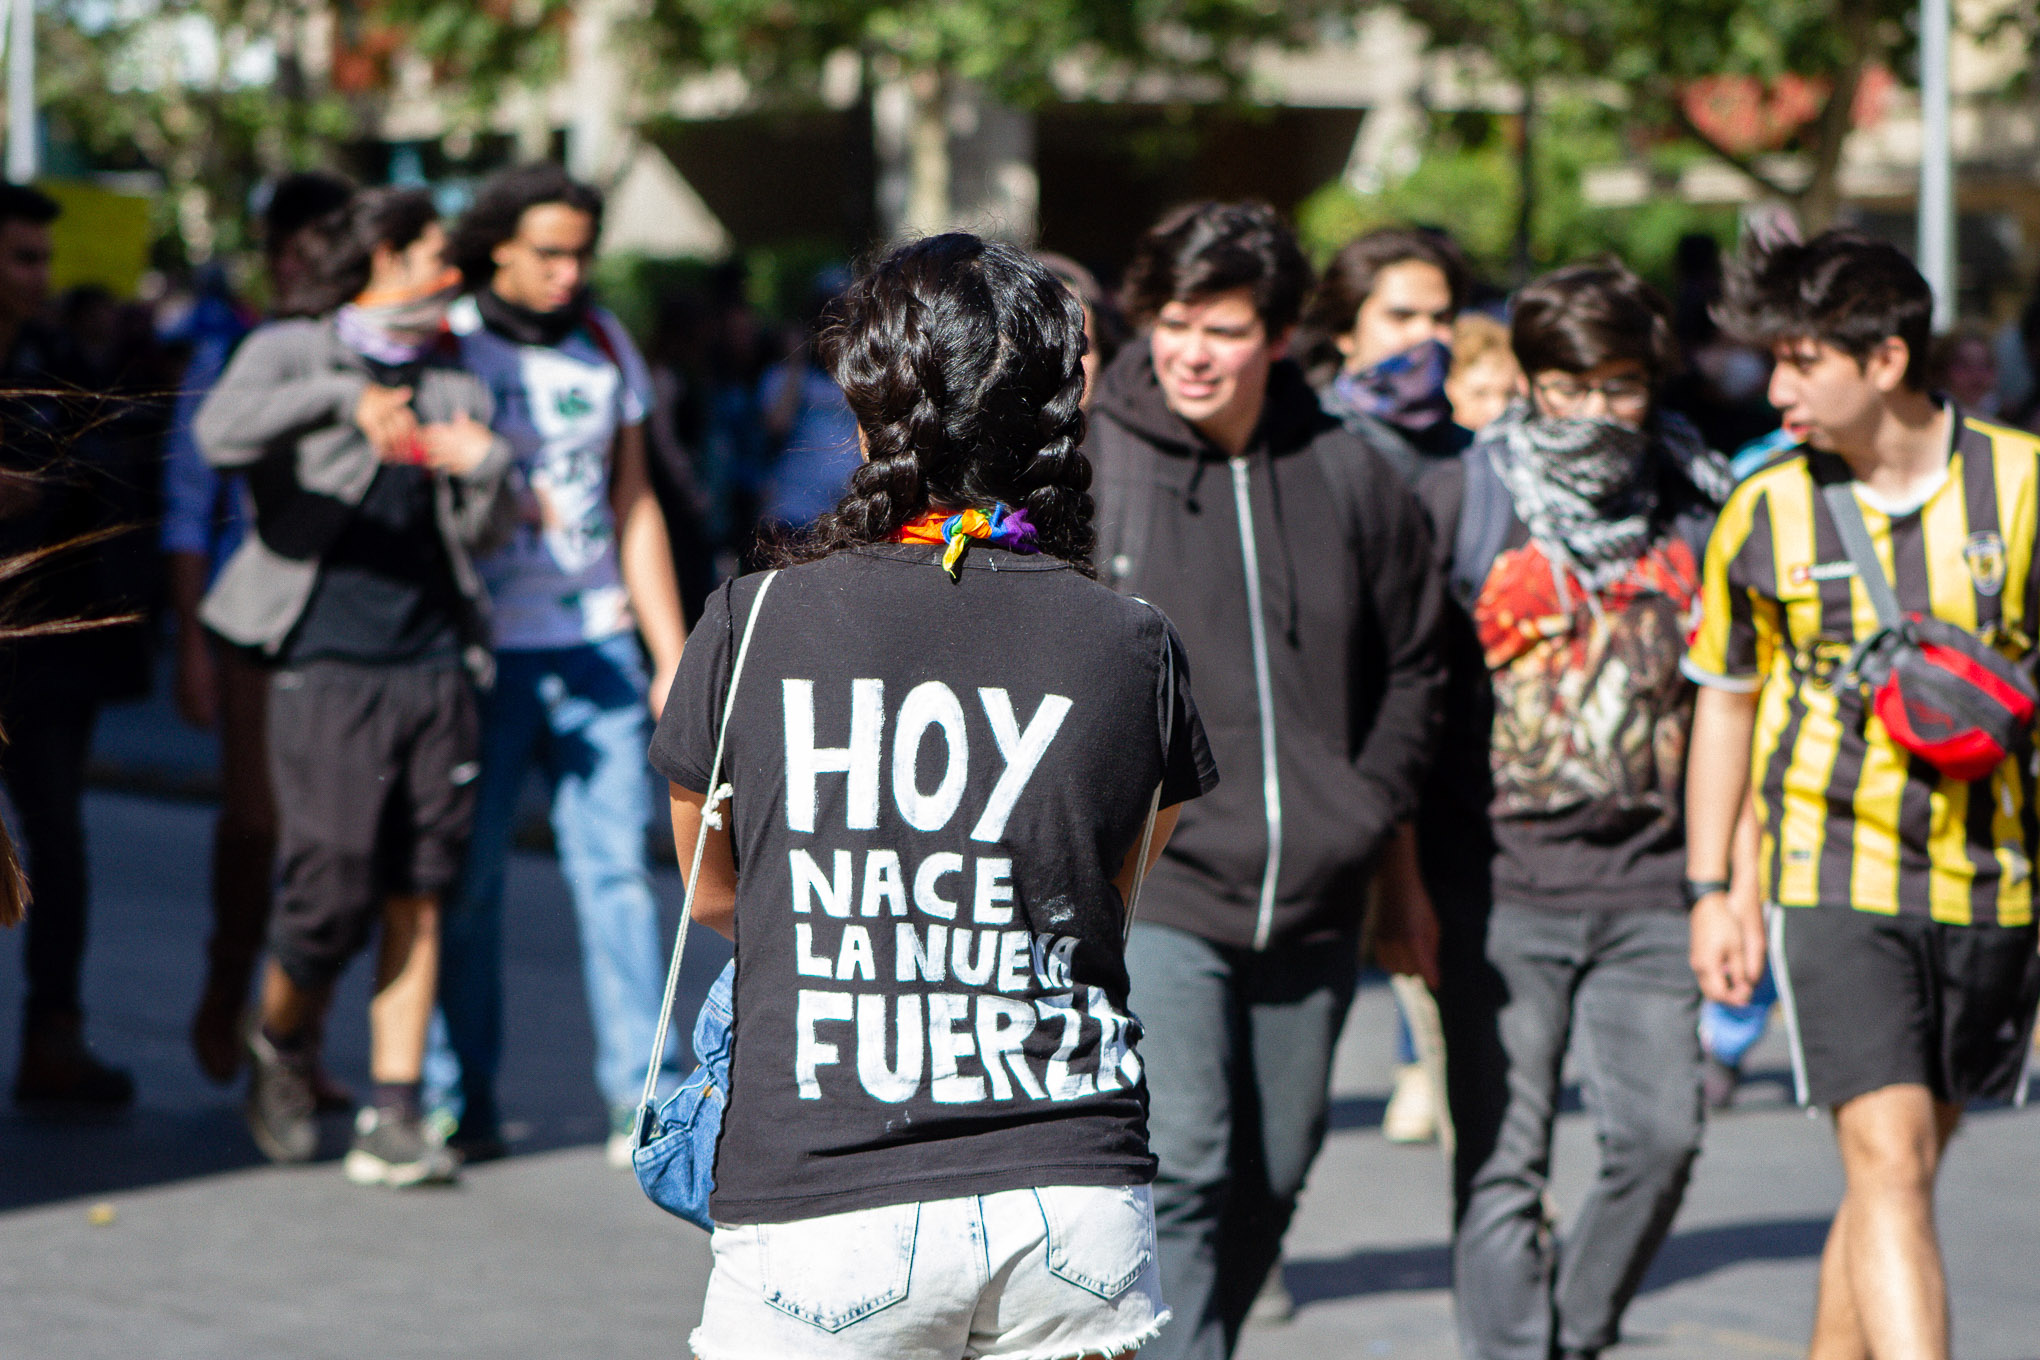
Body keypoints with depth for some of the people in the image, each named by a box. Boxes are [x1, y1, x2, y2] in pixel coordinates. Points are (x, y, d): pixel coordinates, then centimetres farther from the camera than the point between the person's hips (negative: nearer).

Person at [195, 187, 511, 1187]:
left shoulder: (452, 382, 18)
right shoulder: (291, 353, 2)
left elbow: (480, 532, 16)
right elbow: (220, 433, -19)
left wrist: (482, 469, -6)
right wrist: (343, 398, -30)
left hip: (433, 663, 5)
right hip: (328, 663, -5)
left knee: (417, 898, 0)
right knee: (331, 889, -8)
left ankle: (393, 1119, 4)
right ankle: (280, 1049, 20)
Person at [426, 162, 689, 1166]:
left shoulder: (605, 343, 12)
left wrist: (673, 656, 14)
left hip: (596, 646, 3)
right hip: (482, 652, -3)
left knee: (614, 864, -3)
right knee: (466, 875, -2)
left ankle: (638, 1095, -1)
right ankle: (462, 1101, 8)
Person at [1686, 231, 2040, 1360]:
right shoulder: (1764, 512, 1)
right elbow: (1727, 699, 13)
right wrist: (1714, 889, 11)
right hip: (1835, 878, -1)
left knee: (1902, 1166, 11)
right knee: (1889, 1159, -14)